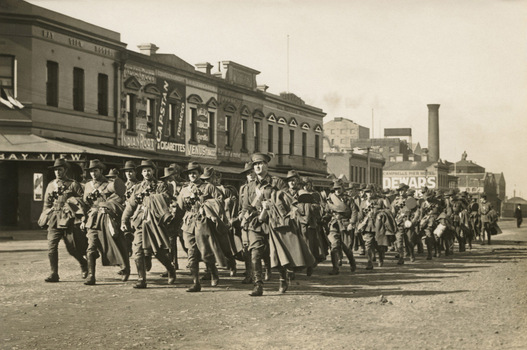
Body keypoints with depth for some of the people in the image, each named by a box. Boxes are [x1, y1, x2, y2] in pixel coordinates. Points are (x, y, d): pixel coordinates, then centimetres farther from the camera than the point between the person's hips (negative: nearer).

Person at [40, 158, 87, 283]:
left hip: (69, 220, -4)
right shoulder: (51, 185, 14)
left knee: (72, 249, 0)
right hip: (54, 220, 4)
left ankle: (84, 264, 28)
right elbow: (47, 204, 19)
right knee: (51, 247, -8)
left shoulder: (74, 185, 1)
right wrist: (44, 220, 13)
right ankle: (54, 274, -2)